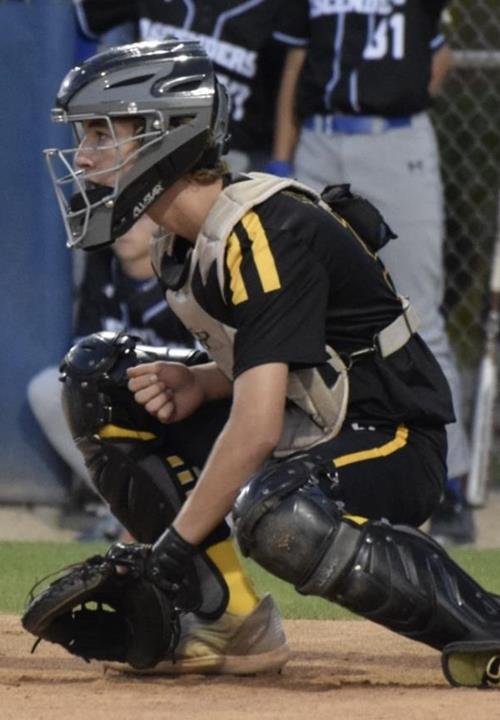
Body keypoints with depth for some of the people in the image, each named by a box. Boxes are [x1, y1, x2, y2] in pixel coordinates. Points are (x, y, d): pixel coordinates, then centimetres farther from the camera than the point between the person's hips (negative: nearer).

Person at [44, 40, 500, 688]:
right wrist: (197, 384, -4)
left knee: (277, 516, -41)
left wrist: (178, 540, -27)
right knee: (97, 377, 7)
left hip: (392, 441, -10)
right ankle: (214, 616, 5)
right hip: (304, 430, 10)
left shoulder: (262, 233, -24)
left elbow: (257, 426, -30)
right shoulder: (181, 239, 5)